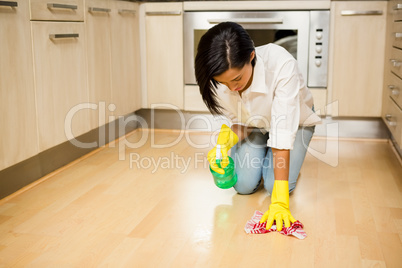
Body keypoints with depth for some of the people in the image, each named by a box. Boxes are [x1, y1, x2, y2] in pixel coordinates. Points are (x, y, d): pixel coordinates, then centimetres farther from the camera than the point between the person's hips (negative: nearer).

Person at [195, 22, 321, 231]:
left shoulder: (282, 65, -42)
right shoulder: (220, 76, -28)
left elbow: (283, 132, -43)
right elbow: (240, 123, -12)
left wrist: (280, 199, -47)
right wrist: (224, 144, -36)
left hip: (294, 120, -3)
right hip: (255, 124, 3)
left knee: (274, 185, -18)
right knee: (244, 185, -12)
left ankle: (289, 164, 16)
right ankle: (261, 157, 20)